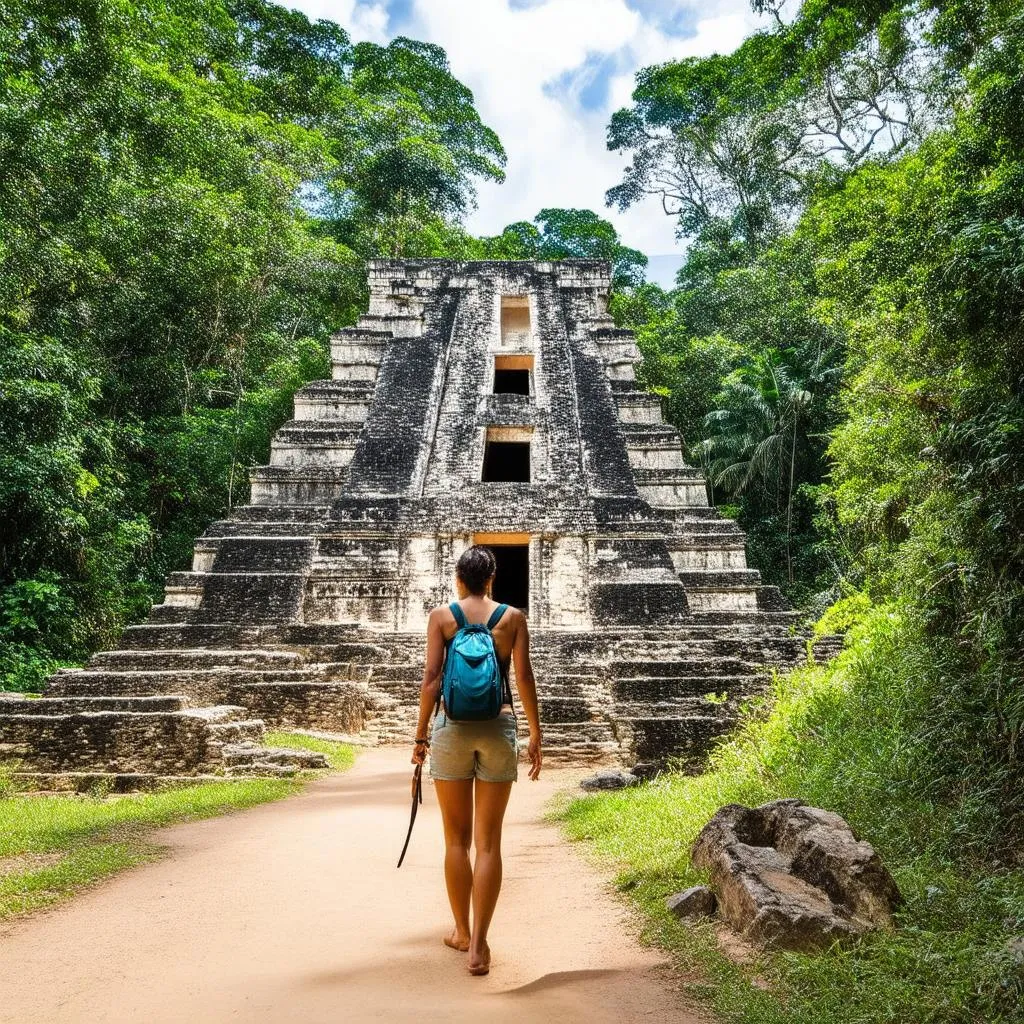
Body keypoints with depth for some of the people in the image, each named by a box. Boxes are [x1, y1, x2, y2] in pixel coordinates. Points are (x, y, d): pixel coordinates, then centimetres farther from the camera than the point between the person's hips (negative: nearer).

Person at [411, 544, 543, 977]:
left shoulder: (441, 616, 2)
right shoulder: (513, 617, 4)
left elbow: (431, 679, -4)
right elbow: (524, 677, 0)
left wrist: (420, 734, 3)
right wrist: (536, 734, 7)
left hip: (451, 726, 0)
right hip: (498, 726, 0)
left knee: (456, 838, 13)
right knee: (488, 842, 5)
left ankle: (462, 932, 26)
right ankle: (479, 945, 3)